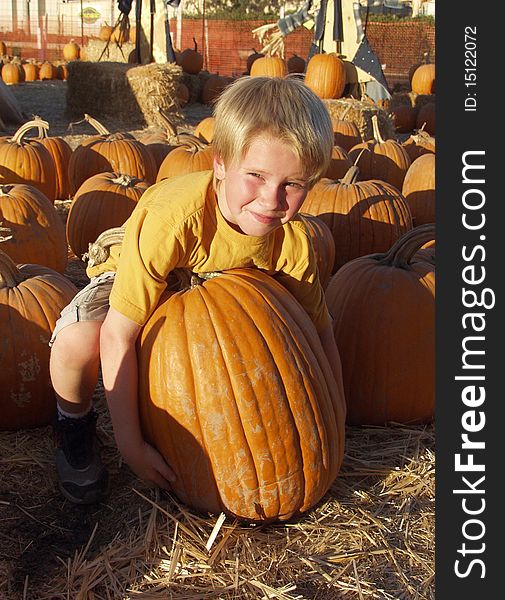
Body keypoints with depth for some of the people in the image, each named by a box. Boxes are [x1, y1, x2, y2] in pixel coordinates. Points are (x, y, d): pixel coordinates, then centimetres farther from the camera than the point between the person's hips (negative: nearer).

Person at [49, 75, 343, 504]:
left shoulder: (292, 241, -26)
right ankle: (75, 422, 3)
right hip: (132, 277, -4)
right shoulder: (176, 217, -41)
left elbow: (319, 328, -10)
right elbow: (118, 335, -39)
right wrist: (130, 444, -34)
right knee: (77, 343, -33)